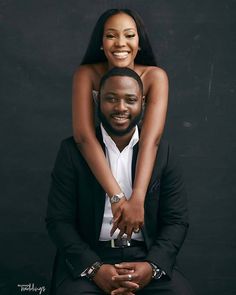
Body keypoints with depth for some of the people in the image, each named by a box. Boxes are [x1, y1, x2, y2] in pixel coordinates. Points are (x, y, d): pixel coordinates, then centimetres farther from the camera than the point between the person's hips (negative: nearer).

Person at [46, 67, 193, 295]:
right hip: (87, 258, -1)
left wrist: (152, 267, -14)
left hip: (146, 257, 2)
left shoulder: (162, 152, 5)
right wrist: (95, 268, -16)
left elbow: (176, 221, 3)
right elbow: (59, 220, -2)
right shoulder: (73, 150, 0)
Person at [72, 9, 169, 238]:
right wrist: (118, 197, -42)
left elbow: (152, 139, -31)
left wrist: (137, 199, -45)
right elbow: (83, 136, -32)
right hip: (95, 169, 0)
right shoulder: (86, 74, -19)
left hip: (140, 170, 1)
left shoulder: (155, 77, -19)